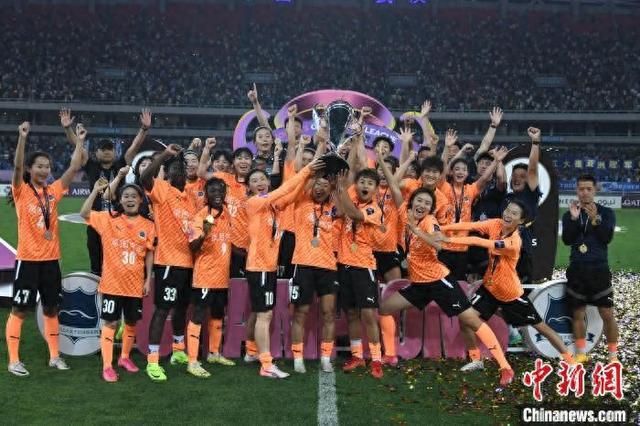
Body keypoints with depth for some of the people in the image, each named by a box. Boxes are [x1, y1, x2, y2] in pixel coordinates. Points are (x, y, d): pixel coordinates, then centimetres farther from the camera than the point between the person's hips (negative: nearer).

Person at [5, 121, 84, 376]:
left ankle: (54, 356, 22)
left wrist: (79, 140, 0)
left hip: (51, 259, 5)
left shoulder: (53, 191, 7)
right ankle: (13, 360, 8)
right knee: (19, 310, 1)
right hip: (28, 259, -5)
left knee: (51, 309, 12)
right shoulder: (22, 191, -5)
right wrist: (22, 137, -34)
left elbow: (75, 167, 4)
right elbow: (17, 166, -22)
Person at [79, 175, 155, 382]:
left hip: (136, 284, 3)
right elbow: (84, 214, -11)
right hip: (112, 282, -2)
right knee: (110, 322, -1)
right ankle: (107, 366, 5)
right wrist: (95, 191, -19)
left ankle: (125, 357, 35)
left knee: (132, 322, 14)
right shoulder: (109, 219, -2)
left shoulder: (148, 226, 1)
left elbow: (149, 254, 5)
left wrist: (148, 279, 2)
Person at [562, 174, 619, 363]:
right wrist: (574, 218, -19)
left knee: (607, 315, -4)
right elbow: (567, 240, -7)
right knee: (578, 314, 8)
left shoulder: (606, 213, 1)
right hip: (577, 270, 2)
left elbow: (607, 238, -12)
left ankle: (613, 356, 6)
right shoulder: (569, 214, 6)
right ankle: (581, 354, 19)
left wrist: (595, 219, -25)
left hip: (599, 269, -2)